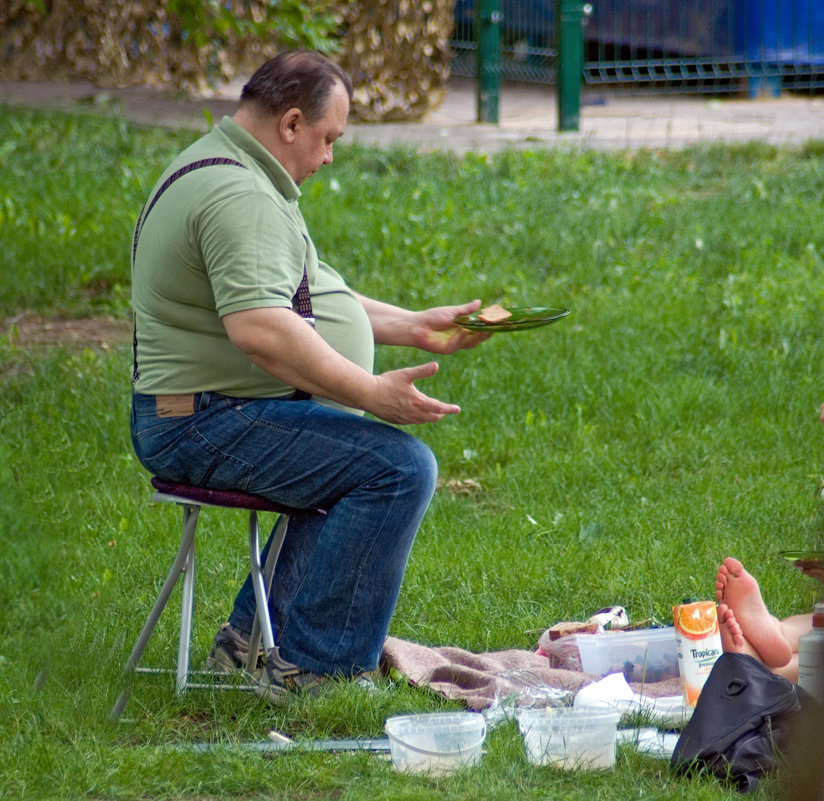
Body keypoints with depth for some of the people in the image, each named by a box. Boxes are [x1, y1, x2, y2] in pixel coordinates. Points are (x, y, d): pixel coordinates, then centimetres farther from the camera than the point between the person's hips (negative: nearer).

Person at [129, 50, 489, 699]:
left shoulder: (225, 172, 17)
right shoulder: (238, 195, -20)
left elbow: (305, 301, 25)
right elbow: (259, 330, -32)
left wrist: (413, 326, 19)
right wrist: (371, 392, -29)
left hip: (188, 418, 12)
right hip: (210, 422, -12)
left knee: (357, 461, 29)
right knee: (401, 467, -19)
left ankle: (253, 635, 25)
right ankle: (312, 667, -16)